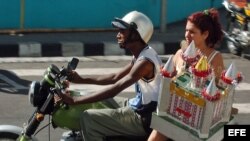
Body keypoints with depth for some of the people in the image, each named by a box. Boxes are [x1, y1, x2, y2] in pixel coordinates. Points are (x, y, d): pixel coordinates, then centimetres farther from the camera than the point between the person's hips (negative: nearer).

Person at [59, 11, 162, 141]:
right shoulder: (141, 55, 8)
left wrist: (75, 100, -30)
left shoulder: (145, 61, -24)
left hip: (144, 118, -10)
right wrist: (81, 79, 10)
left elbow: (115, 89, -30)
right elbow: (115, 78, 18)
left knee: (88, 118, -15)